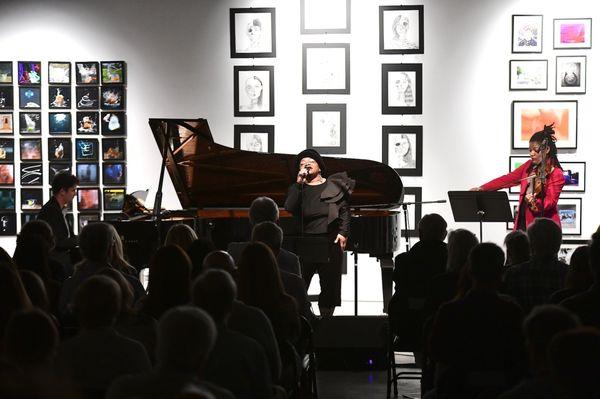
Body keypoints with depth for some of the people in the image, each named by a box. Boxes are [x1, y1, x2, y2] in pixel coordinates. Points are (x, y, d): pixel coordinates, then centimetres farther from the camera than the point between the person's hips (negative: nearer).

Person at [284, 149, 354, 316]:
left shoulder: (334, 186, 10)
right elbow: (289, 207, -6)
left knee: (330, 283, 4)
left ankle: (326, 317, 13)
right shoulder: (297, 188, 12)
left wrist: (343, 232, -6)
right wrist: (299, 183, -7)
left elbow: (344, 211, 7)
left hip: (330, 240, 0)